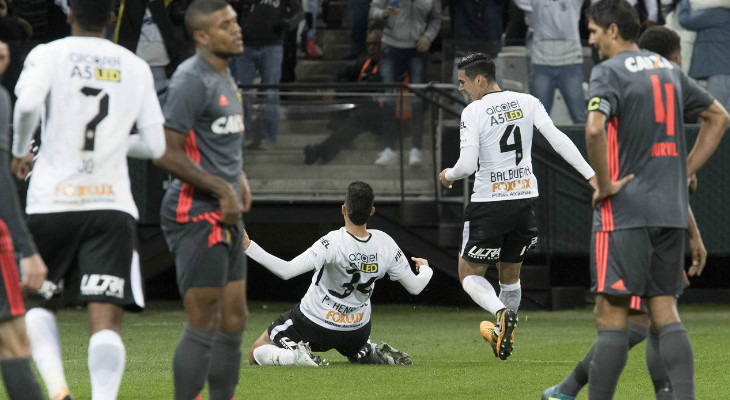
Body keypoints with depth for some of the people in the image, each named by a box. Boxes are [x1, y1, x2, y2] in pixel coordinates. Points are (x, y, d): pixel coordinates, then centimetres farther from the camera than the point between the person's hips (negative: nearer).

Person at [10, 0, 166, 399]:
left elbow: (27, 104, -17)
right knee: (106, 321, -5)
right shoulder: (136, 67, 12)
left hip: (52, 203, -1)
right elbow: (155, 145, 13)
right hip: (113, 205, 1)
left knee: (34, 301, 18)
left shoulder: (48, 54, 3)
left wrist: (20, 150, 2)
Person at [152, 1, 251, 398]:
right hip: (196, 214, -10)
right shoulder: (192, 80, -15)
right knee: (203, 325, -9)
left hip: (225, 217, 10)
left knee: (233, 321, 12)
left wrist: (240, 179, 15)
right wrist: (222, 188, -18)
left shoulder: (225, 78, 16)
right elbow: (166, 153, -20)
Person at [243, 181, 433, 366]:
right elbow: (415, 287, -5)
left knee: (256, 354, 10)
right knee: (359, 353, 41)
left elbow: (287, 271, -38)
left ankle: (297, 356, -17)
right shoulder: (384, 243, -17)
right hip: (358, 330, 5)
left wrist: (249, 247, -35)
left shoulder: (333, 243, -31)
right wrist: (425, 269, 18)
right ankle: (379, 354, 7)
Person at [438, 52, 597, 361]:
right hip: (525, 198, 5)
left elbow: (467, 165, -17)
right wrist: (591, 176, -4)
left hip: (489, 203, -5)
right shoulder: (527, 103, 3)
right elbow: (559, 141, -4)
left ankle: (501, 312, -20)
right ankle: (503, 333, 34)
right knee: (510, 274, 22)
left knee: (469, 274, 7)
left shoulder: (473, 112, -10)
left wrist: (448, 175, 5)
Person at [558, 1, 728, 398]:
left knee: (611, 316, -5)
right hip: (671, 209, 7)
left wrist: (605, 184, -13)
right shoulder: (668, 70, 14)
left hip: (625, 211, -7)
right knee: (665, 312, 7)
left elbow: (594, 129, -26)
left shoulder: (609, 72, -8)